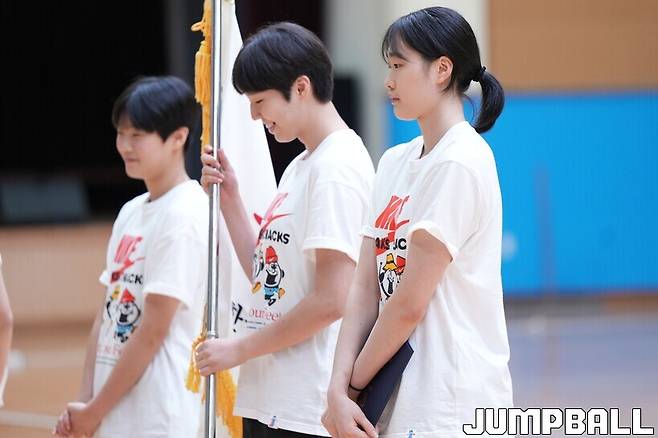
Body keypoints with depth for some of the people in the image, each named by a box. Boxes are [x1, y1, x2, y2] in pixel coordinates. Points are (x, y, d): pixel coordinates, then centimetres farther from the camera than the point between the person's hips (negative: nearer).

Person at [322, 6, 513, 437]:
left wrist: (354, 385, -5)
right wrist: (338, 391, -4)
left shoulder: (460, 163, -12)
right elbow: (366, 290, 6)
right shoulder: (395, 162, 13)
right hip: (398, 401, 8)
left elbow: (410, 302, -14)